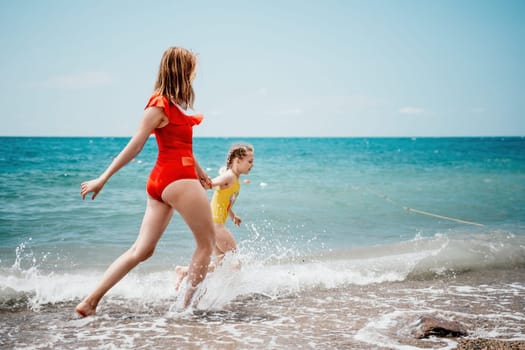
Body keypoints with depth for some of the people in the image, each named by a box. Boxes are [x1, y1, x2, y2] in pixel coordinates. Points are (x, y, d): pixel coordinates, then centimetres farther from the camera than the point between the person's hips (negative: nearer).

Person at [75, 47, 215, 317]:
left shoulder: (172, 103, 16)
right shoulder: (159, 105, -12)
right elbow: (134, 147, -13)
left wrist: (199, 171, 33)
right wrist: (102, 179, -11)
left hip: (162, 180, 9)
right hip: (177, 180, -9)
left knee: (141, 250, 8)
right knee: (207, 242, 4)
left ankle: (90, 302, 8)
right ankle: (188, 306, 10)